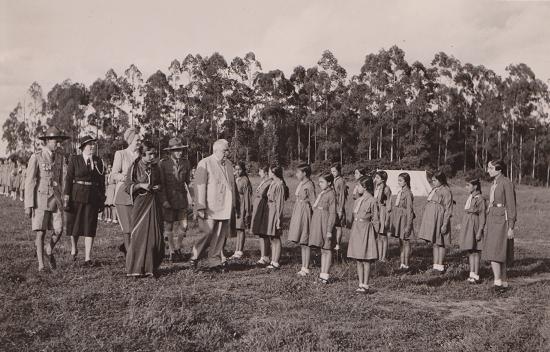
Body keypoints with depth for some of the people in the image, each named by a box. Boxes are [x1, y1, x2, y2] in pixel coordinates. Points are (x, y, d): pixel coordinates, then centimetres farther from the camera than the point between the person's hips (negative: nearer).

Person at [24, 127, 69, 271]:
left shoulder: (59, 159, 11)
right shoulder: (36, 157, -6)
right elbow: (29, 182, -8)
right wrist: (29, 205, -11)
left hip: (55, 199, 5)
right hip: (40, 199, -4)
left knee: (58, 231, -4)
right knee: (41, 233, -4)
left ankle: (49, 251, 25)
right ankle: (41, 264, 7)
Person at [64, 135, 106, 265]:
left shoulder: (98, 161, 9)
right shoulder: (74, 160, 2)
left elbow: (102, 181, 9)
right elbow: (68, 179, -2)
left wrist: (102, 200, 6)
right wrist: (66, 197, -9)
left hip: (93, 197, 1)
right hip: (76, 196, -1)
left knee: (90, 226, -2)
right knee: (74, 224, 10)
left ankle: (87, 257, -1)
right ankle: (74, 248, 36)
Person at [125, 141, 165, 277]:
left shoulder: (155, 167, 9)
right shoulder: (135, 167, -4)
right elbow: (127, 186, -3)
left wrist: (158, 187, 0)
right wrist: (140, 185, -17)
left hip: (155, 203, 5)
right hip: (140, 203, -4)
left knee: (155, 235, 3)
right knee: (139, 235, -4)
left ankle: (151, 267, 14)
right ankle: (136, 268, 6)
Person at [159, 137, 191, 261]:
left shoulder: (185, 163, 6)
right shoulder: (163, 163, -5)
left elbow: (188, 182, 11)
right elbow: (161, 183, -6)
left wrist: (189, 198, 5)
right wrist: (164, 200, -11)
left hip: (182, 198, 3)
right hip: (168, 199, -3)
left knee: (184, 226, -1)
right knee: (169, 226, 5)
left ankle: (177, 246, 24)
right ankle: (172, 251, 20)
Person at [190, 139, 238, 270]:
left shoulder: (229, 164, 16)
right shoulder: (204, 164, -5)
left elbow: (233, 185, 21)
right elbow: (200, 186, -10)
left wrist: (235, 205, 18)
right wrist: (201, 207, -16)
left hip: (226, 208, 6)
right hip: (210, 208, -6)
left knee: (221, 235, 5)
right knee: (208, 232, -6)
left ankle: (214, 260, 14)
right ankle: (195, 256, 14)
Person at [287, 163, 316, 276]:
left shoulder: (309, 185, -13)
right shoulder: (300, 184, 10)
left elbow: (313, 202, -12)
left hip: (305, 213, -8)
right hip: (298, 212, 9)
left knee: (305, 243, -1)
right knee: (302, 243, 12)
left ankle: (306, 268, 7)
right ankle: (303, 267, 20)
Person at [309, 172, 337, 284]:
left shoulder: (331, 194, -12)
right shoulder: (321, 194, 12)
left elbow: (332, 214, -14)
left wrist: (329, 230, -17)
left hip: (326, 223, -8)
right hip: (318, 223, 8)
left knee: (327, 250, 1)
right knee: (322, 250, 13)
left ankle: (326, 275, 6)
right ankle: (322, 274, 19)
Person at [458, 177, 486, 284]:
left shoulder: (480, 199, -12)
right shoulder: (470, 197, 12)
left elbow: (482, 216, -13)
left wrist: (479, 231, -17)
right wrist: (463, 230, 18)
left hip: (474, 225, -8)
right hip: (467, 226, 8)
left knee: (475, 251, -2)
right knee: (470, 252, 11)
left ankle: (476, 276, 5)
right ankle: (472, 274, 19)